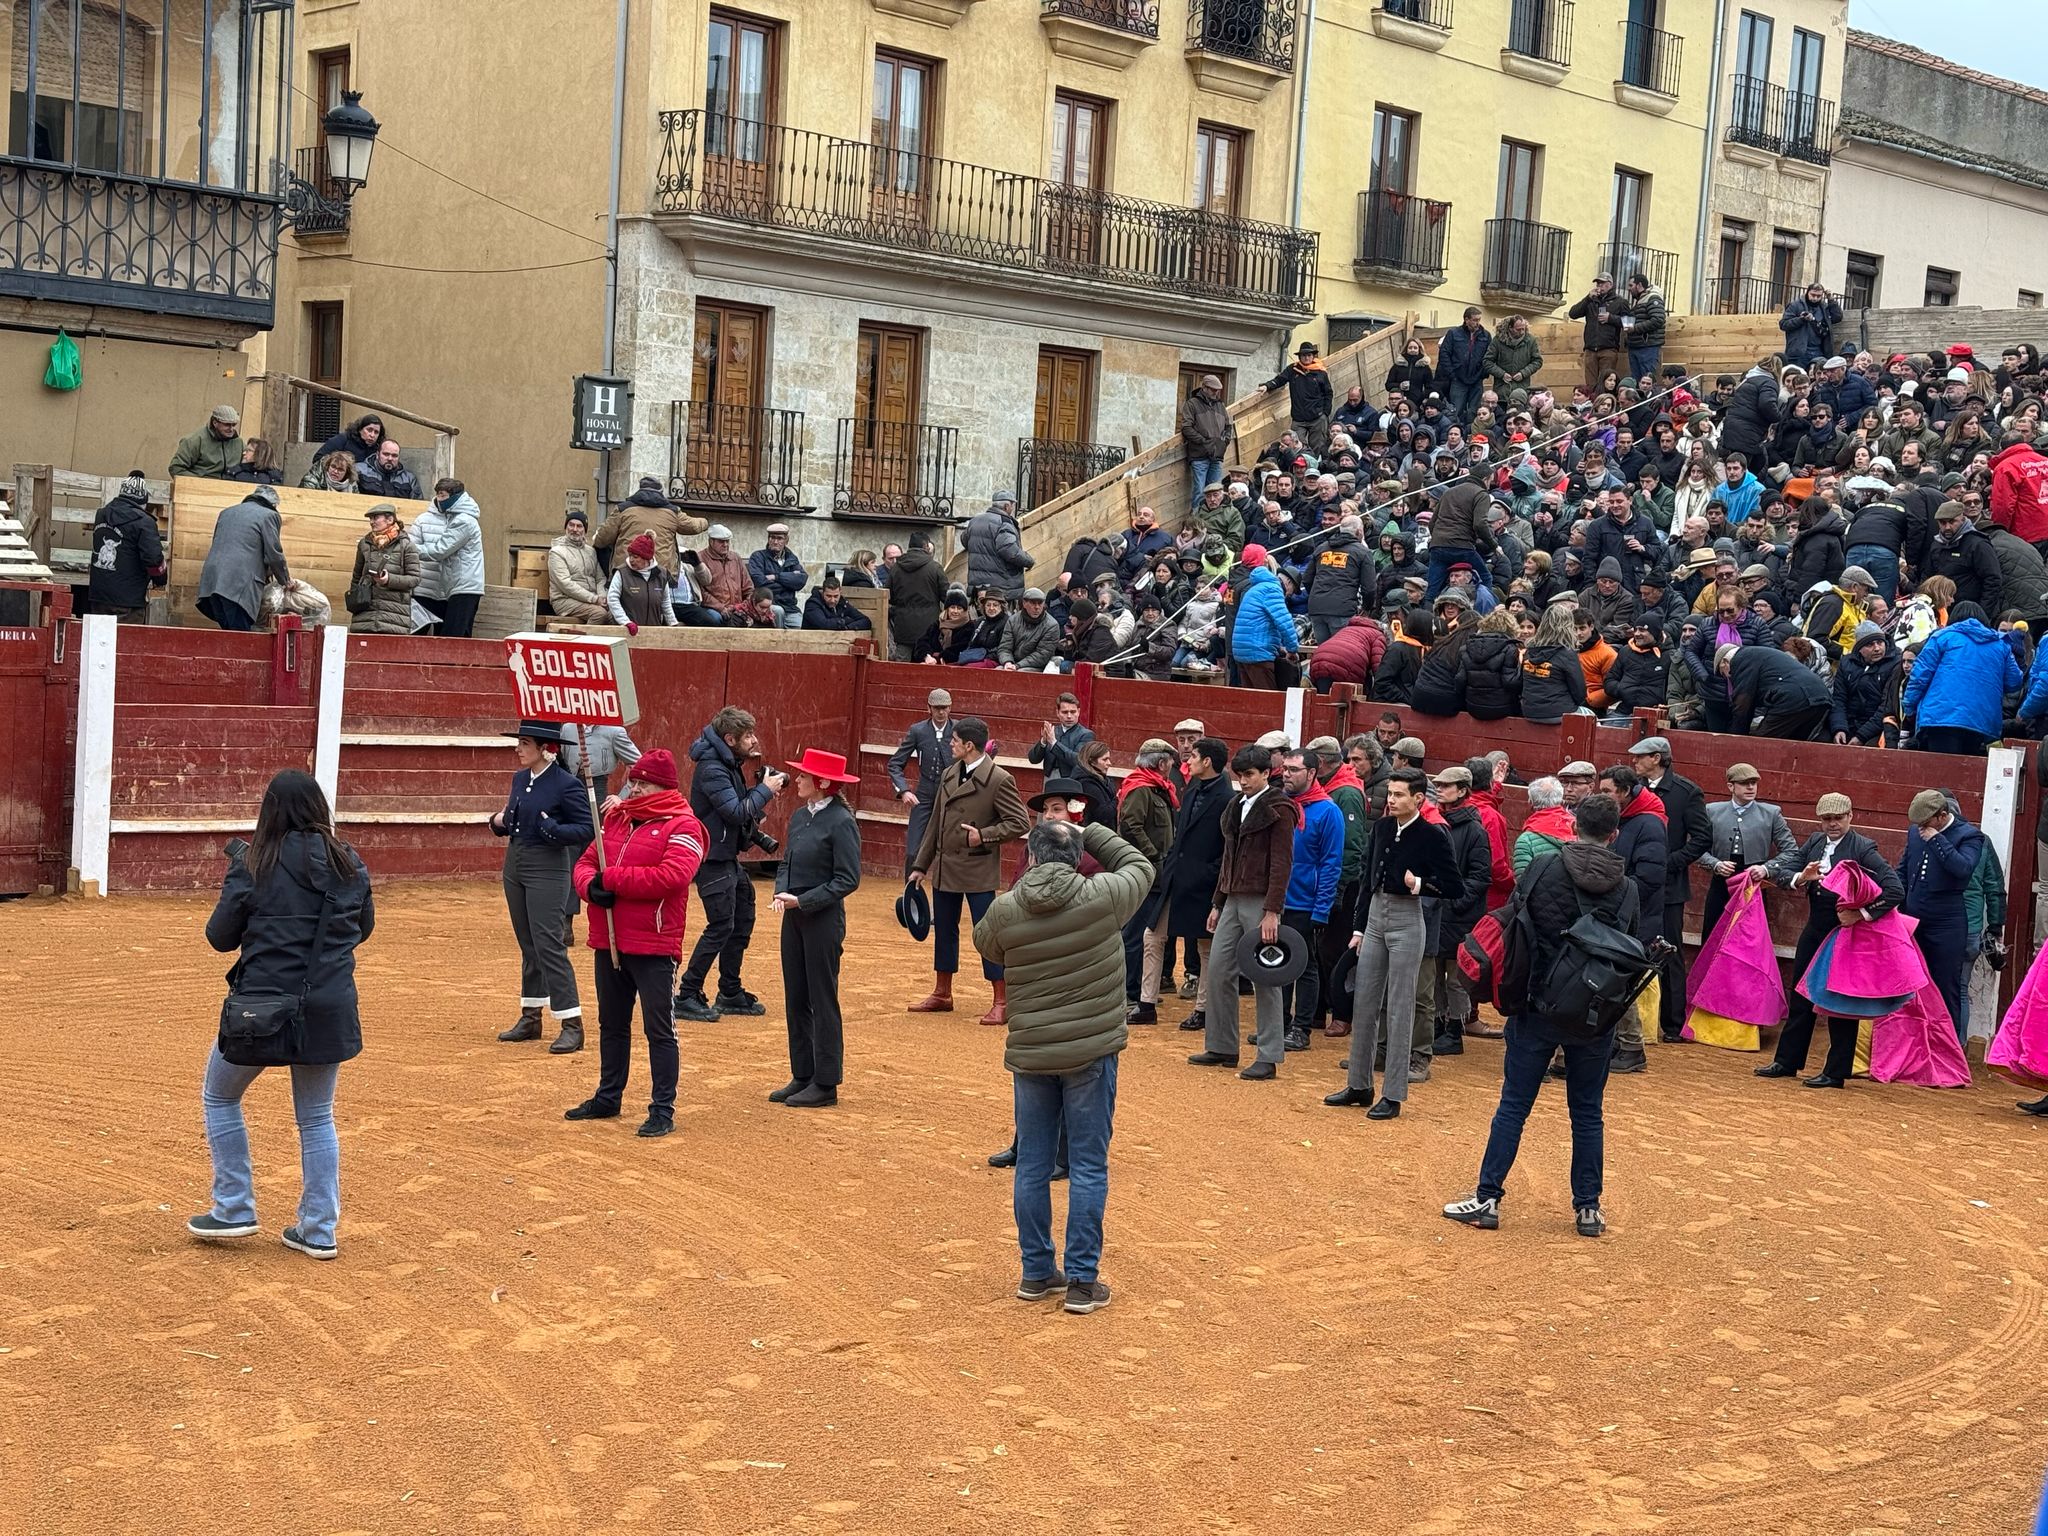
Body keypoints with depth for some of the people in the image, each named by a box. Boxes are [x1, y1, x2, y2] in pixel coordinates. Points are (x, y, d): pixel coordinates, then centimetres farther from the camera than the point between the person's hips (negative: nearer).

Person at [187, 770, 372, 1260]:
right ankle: (319, 1231, 16)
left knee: (220, 1098, 20)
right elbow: (363, 928, 13)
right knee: (317, 1118, 15)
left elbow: (220, 937, -3)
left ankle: (234, 1211, 19)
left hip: (260, 1006, -3)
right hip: (328, 1009, 3)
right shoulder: (349, 864, 0)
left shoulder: (253, 867, -11)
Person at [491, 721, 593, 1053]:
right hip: (515, 866, 8)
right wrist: (500, 821, 0)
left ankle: (572, 1025, -7)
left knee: (549, 945, -10)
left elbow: (587, 829, -15)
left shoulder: (566, 785, -14)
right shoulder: (520, 779, 9)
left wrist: (552, 829, -27)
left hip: (548, 870, -8)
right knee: (528, 946, 15)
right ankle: (530, 1018, 24)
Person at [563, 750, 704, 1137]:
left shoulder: (682, 826, -9)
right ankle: (607, 1098, 32)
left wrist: (612, 878, -18)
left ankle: (663, 1110, 4)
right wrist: (591, 886, -11)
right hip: (607, 942, 7)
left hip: (654, 948, -7)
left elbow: (671, 876, -24)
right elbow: (585, 863, 13)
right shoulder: (616, 818, 14)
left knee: (658, 1029, -2)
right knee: (611, 1024, 19)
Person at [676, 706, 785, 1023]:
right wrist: (764, 790, -15)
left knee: (742, 922, 15)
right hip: (712, 859, -10)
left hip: (728, 857, 10)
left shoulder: (729, 764, 11)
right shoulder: (711, 769, -20)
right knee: (721, 926, -10)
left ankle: (731, 994, 24)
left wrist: (761, 790, -2)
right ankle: (687, 996, -5)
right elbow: (735, 813, -25)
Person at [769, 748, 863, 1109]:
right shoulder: (800, 817, 8)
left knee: (822, 1001, 0)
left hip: (823, 920, -8)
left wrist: (802, 901, -18)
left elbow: (848, 879, -16)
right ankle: (802, 1076, 22)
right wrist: (781, 892, -5)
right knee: (795, 999, 12)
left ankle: (825, 1084, 9)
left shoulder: (841, 822, -15)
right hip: (794, 918, 8)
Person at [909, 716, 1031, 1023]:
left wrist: (985, 836, -20)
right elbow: (935, 823, 14)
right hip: (945, 868, 7)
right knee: (943, 930, 15)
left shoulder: (998, 780, -12)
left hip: (978, 872, -7)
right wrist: (920, 865, 14)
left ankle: (1002, 1002, 5)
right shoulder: (950, 775, 9)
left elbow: (1020, 823, -12)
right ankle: (942, 994, 29)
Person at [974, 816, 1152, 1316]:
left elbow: (985, 946, 16)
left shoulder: (1004, 910, -7)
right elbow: (1139, 867, 8)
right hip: (1091, 1051, -2)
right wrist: (1089, 835, 14)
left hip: (1029, 1054, 2)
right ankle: (1082, 1281, 9)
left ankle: (1036, 1273, 22)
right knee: (1088, 1167, 6)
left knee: (1032, 1164, 13)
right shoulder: (1102, 897, -12)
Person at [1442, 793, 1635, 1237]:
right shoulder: (1627, 888, -2)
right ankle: (1588, 1208, 16)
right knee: (1587, 1113, 12)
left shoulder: (1541, 871, -8)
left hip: (1538, 1006, -2)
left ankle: (1488, 1198, 8)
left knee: (1513, 1105, 5)